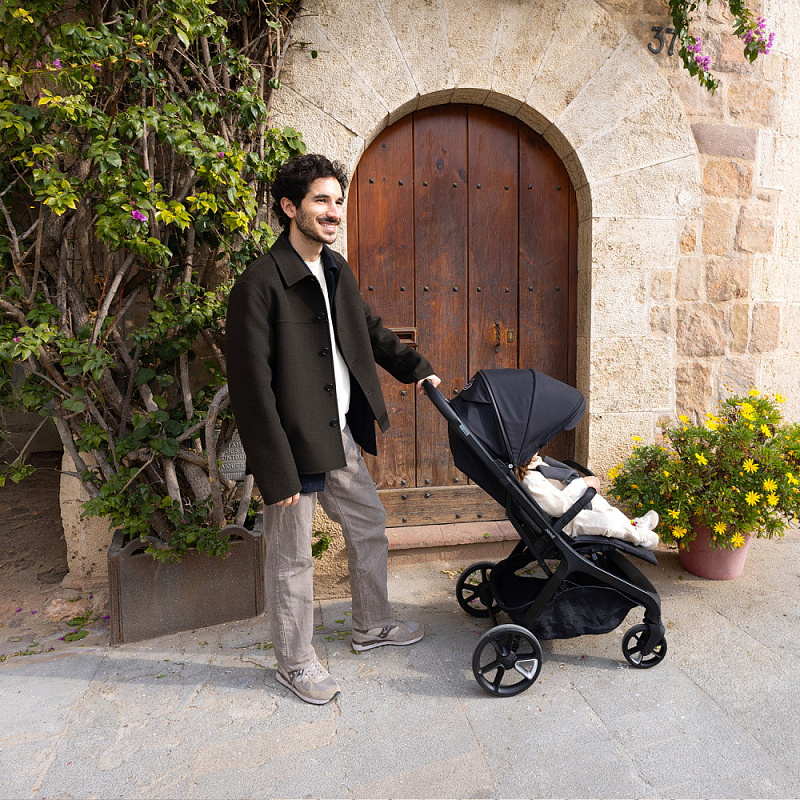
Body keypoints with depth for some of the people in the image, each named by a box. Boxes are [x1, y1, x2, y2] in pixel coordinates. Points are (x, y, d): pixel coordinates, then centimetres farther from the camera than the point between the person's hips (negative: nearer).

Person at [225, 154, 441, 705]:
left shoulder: (335, 269, 7)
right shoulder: (259, 284, -19)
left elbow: (371, 330, 24)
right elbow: (253, 389, -21)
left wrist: (416, 368, 19)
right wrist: (277, 474, -21)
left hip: (342, 436, 9)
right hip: (295, 447, -8)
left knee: (370, 527, 21)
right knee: (293, 560, 9)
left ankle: (372, 626, 45)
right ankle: (296, 662, 33)